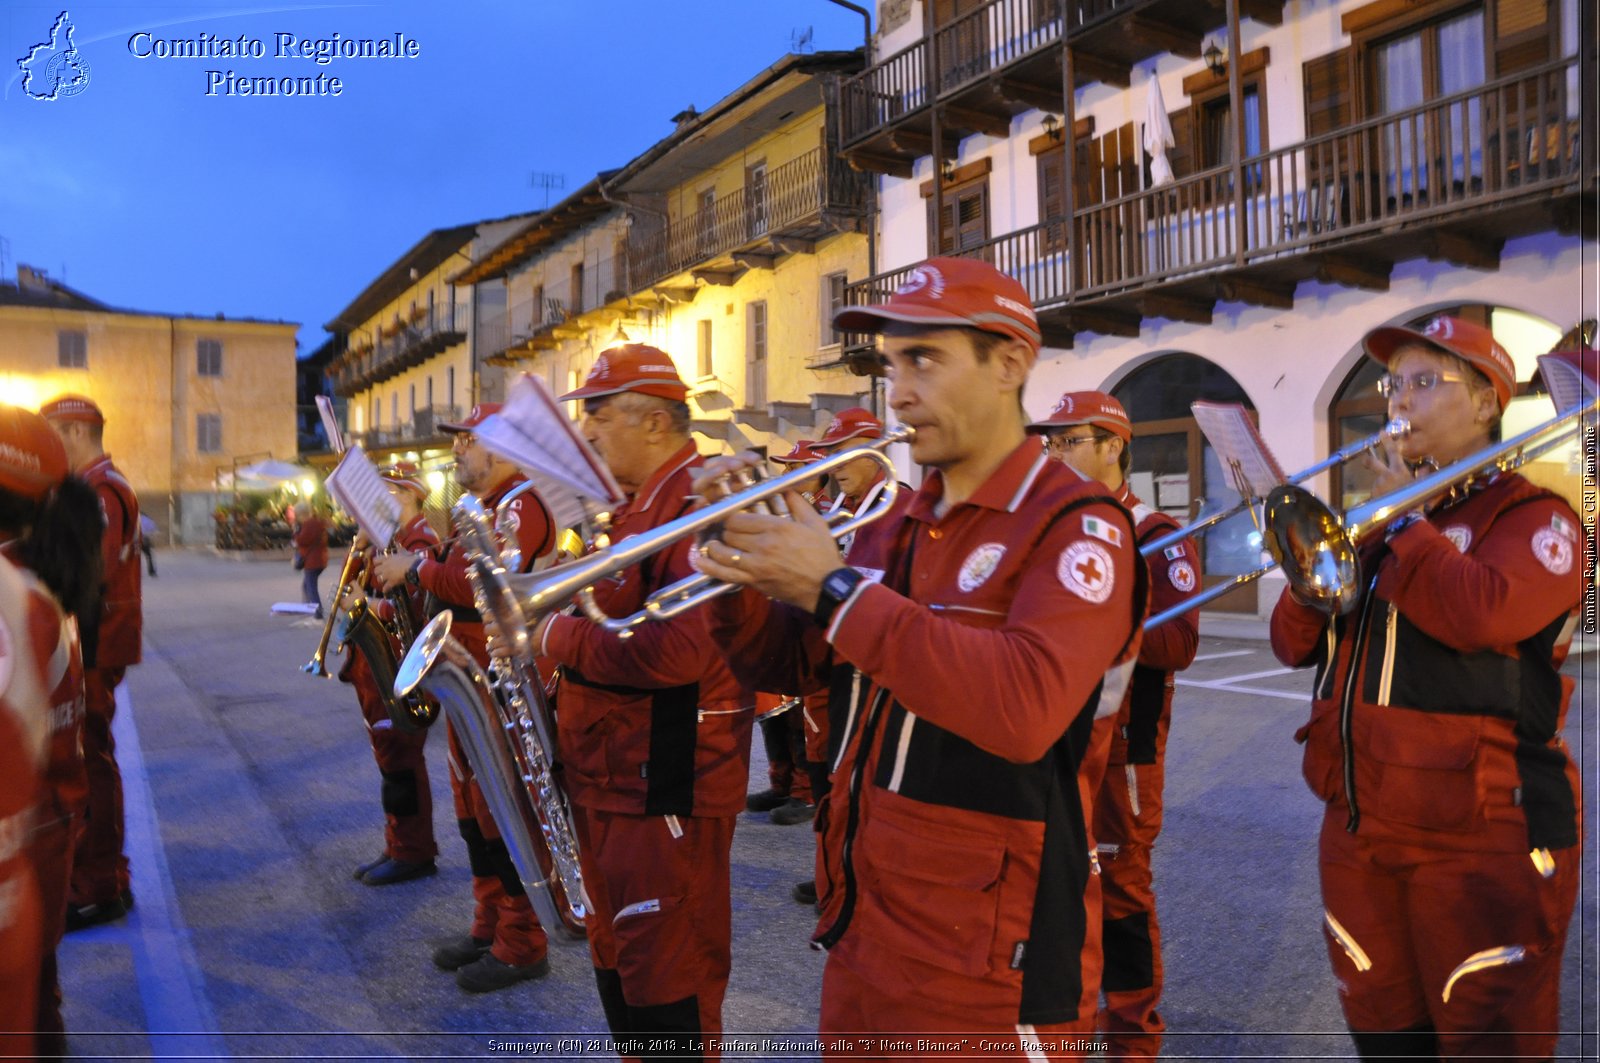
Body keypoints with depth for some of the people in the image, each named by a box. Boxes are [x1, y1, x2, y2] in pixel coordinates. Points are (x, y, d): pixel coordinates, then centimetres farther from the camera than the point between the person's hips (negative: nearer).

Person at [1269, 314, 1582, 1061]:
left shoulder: (1531, 514, -3)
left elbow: (1483, 615, -25)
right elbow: (1293, 645, 9)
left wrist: (1402, 518, -11)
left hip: (1478, 839, -6)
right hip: (1357, 828, 7)